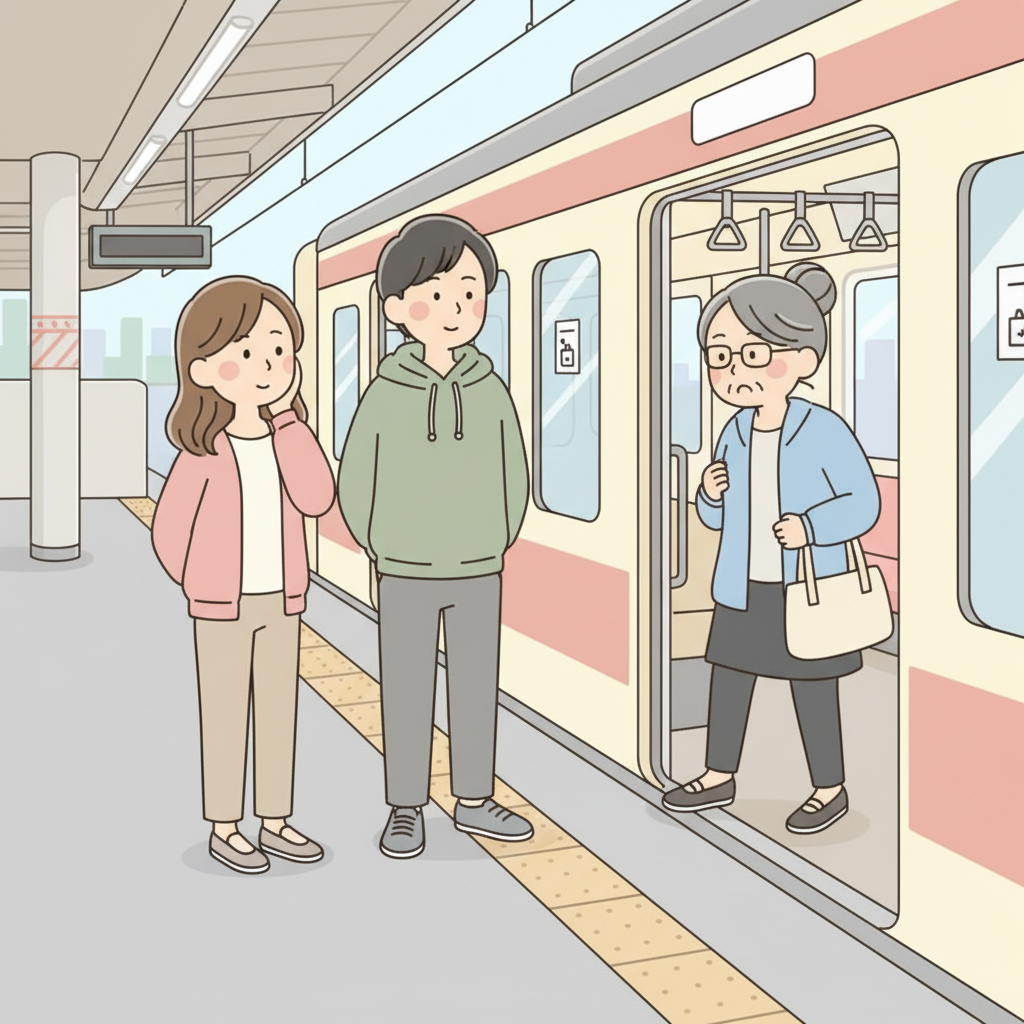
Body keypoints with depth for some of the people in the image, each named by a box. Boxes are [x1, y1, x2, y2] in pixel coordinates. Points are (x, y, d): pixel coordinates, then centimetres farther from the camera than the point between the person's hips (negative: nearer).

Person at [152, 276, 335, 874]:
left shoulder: (288, 436, 2)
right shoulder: (203, 450, -14)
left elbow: (316, 500, -16)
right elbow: (171, 528, -8)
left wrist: (287, 417, -18)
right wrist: (202, 586, 5)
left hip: (282, 603, 5)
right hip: (223, 607, -5)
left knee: (279, 712, 9)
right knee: (226, 716, 2)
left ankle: (275, 824, 20)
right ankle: (225, 831, 14)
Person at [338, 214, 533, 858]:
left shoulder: (490, 390, -1)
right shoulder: (386, 394, -9)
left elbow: (514, 477, 8)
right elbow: (356, 485, -1)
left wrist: (498, 546, 7)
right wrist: (384, 553, 1)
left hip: (478, 574, 3)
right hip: (407, 575, -3)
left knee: (477, 686, 10)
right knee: (407, 692, 4)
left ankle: (475, 801, 24)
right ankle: (407, 810, 16)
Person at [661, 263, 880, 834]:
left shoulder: (826, 430, -15)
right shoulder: (736, 433, 3)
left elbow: (863, 503, -14)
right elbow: (717, 517, 10)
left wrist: (811, 527, -27)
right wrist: (712, 495, -11)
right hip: (742, 590, 6)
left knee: (812, 690, 5)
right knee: (729, 678, 14)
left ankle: (830, 790, 21)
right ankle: (719, 778, 29)